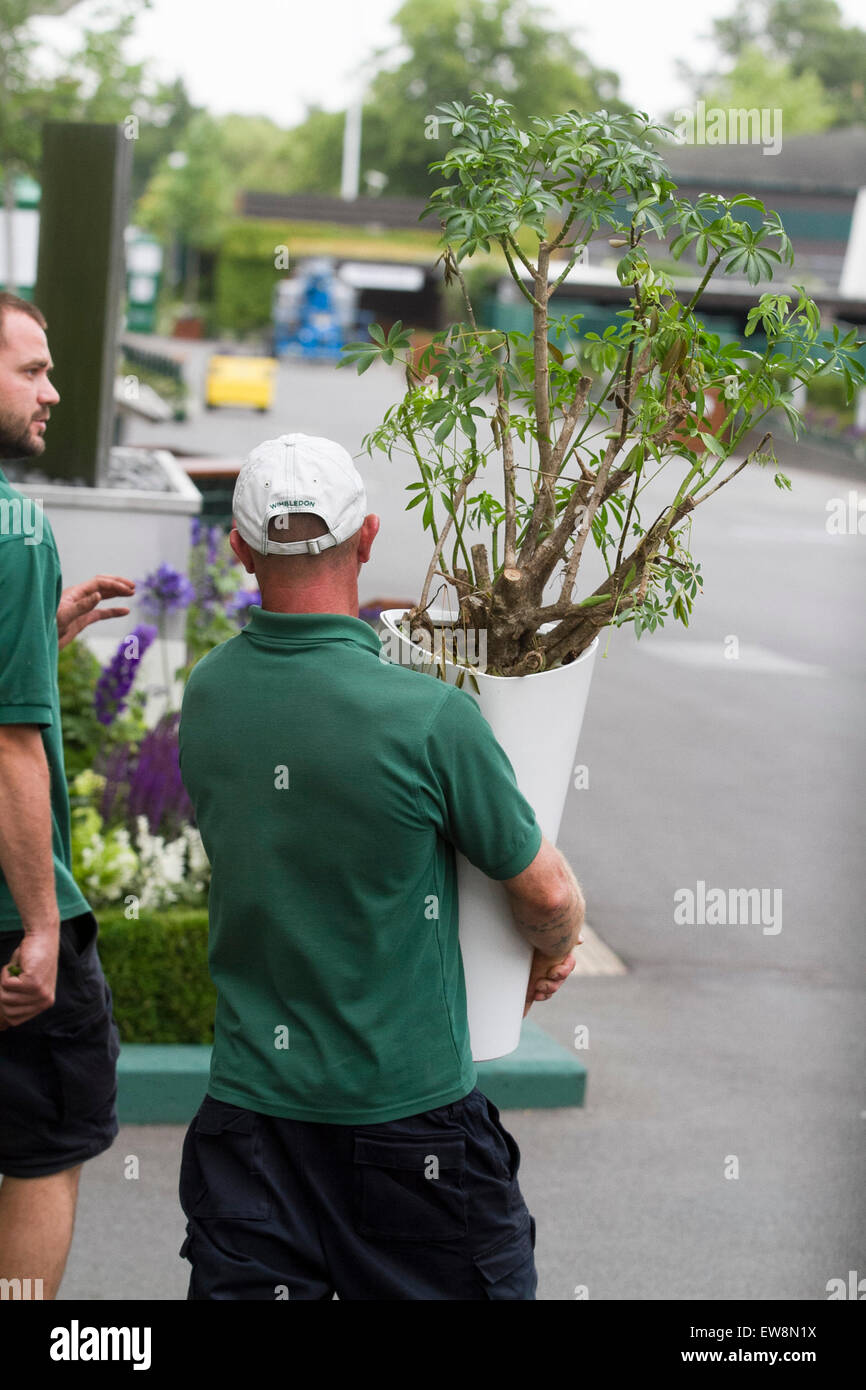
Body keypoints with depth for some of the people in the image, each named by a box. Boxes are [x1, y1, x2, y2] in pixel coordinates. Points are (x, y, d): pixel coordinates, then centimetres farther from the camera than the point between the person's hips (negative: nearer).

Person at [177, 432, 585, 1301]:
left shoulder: (206, 696, -2)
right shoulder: (431, 718, -19)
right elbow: (547, 895, -7)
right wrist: (553, 949, 18)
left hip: (249, 1095, 4)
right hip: (405, 1103, -4)